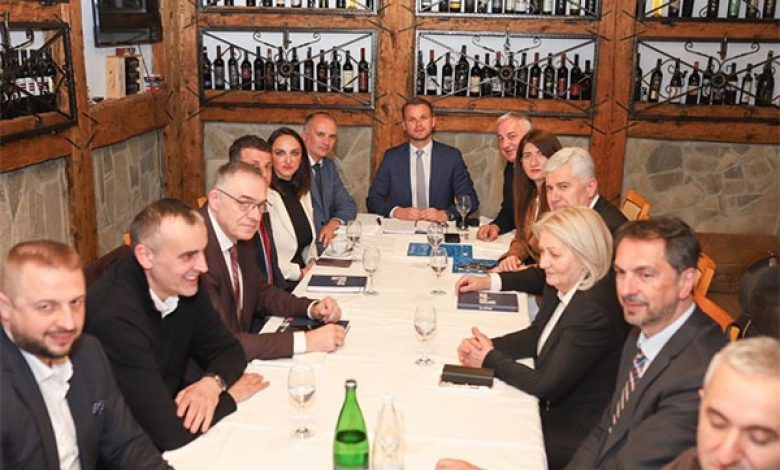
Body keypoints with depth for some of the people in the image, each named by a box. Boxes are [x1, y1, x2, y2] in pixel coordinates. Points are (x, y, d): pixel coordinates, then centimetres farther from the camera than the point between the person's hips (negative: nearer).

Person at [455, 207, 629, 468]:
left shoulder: (596, 311, -30)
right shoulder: (561, 285, -3)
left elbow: (546, 386, -25)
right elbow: (536, 334, 11)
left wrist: (490, 359, -12)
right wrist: (488, 346, -7)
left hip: (573, 435, -7)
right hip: (550, 409, 8)